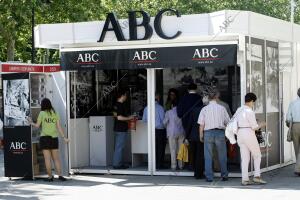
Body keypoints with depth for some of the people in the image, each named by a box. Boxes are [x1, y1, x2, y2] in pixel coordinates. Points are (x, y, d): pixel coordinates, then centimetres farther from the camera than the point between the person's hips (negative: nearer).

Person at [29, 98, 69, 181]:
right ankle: (60, 175, -3)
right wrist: (64, 137, 5)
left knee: (47, 158, 0)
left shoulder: (42, 113, -4)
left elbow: (37, 125, 2)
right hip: (54, 138, 3)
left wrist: (31, 122, 21)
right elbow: (59, 126, 2)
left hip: (45, 137, -3)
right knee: (56, 158, 8)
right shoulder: (55, 113, 6)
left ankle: (50, 176, 0)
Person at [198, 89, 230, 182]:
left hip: (208, 133, 0)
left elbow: (201, 124, -2)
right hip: (220, 132, 0)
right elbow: (227, 122, 5)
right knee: (222, 156, 11)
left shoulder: (204, 109, 0)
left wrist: (201, 135, 8)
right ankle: (224, 175, 15)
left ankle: (209, 177, 4)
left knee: (208, 156, 5)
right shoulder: (222, 108, 1)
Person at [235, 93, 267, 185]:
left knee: (244, 157, 8)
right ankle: (257, 176, 0)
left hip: (240, 133, 7)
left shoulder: (239, 110, 7)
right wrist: (261, 125, 6)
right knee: (257, 155, 8)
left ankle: (245, 179, 4)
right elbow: (254, 127, -13)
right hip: (249, 133, -7)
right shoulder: (250, 111, -15)